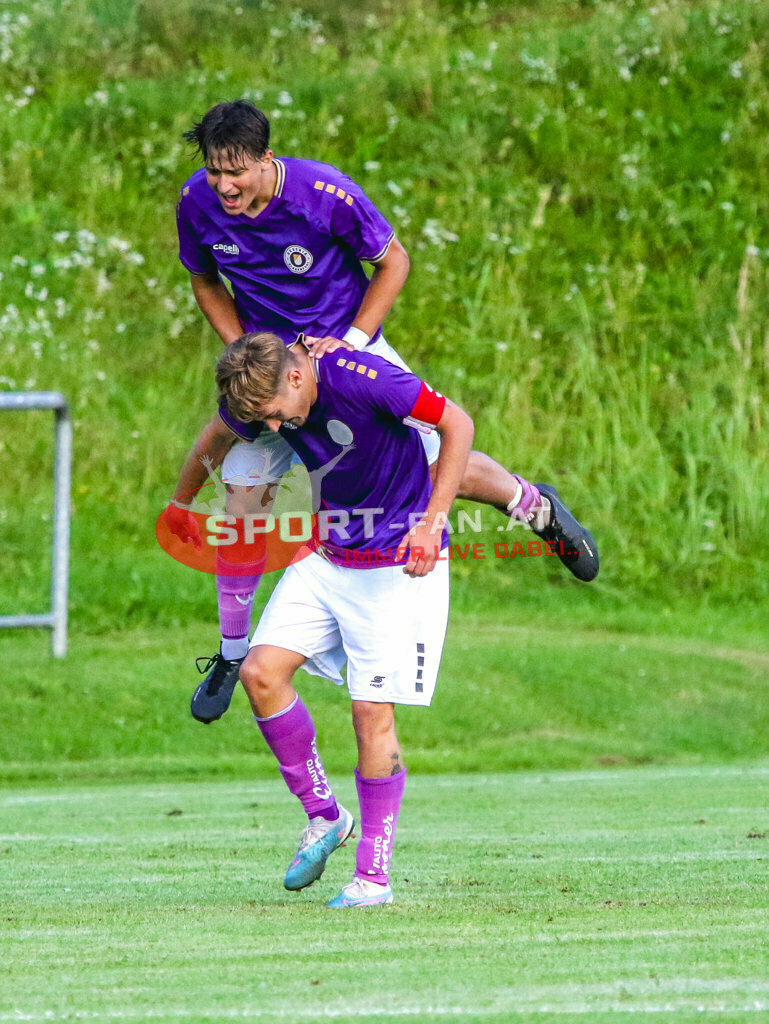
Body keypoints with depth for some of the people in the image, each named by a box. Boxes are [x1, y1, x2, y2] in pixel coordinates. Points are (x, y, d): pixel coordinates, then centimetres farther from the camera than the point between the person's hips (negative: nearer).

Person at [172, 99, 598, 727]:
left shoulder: (326, 193, -27)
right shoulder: (197, 203, -17)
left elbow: (393, 262, -11)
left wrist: (351, 339, -20)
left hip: (351, 350, -2)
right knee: (243, 499, -6)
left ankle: (535, 507, 32)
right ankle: (232, 654, 9)